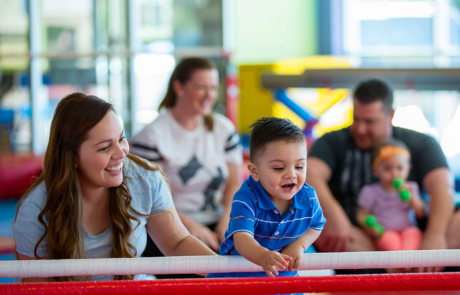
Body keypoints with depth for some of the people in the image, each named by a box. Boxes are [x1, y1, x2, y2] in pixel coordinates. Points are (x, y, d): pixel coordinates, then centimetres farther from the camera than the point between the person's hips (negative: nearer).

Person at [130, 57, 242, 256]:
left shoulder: (224, 129, 14)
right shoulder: (153, 136, -5)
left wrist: (227, 219, -5)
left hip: (216, 226, 5)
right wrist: (190, 225, -17)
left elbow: (234, 184, 15)